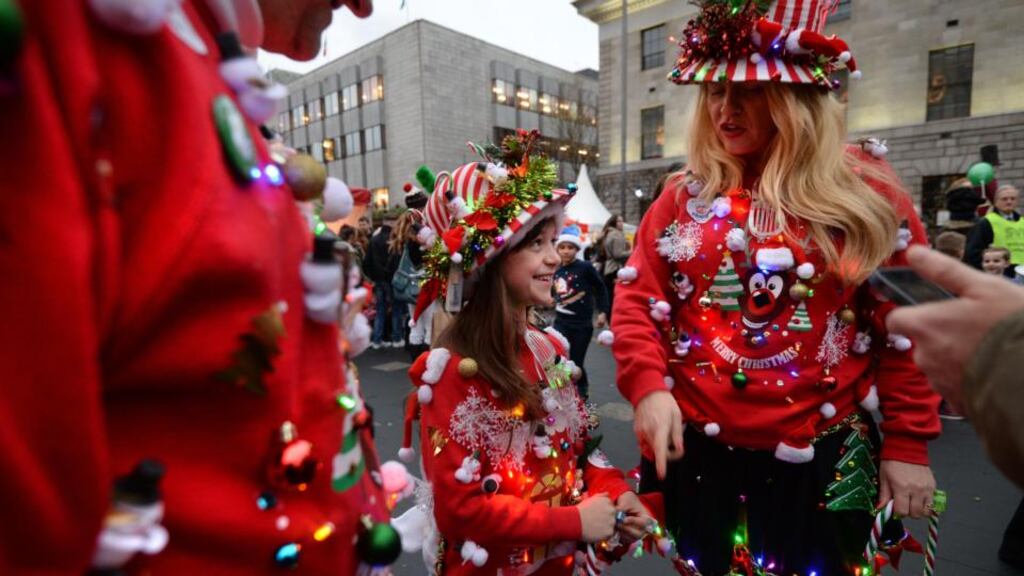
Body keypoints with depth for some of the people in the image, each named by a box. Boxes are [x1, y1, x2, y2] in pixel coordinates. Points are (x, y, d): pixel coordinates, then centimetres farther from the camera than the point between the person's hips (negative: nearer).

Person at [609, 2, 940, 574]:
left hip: (820, 457, -1)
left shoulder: (864, 190, -3)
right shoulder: (686, 195, 1)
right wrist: (647, 386, -15)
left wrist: (908, 444, -3)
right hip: (697, 448, 2)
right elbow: (636, 299, -1)